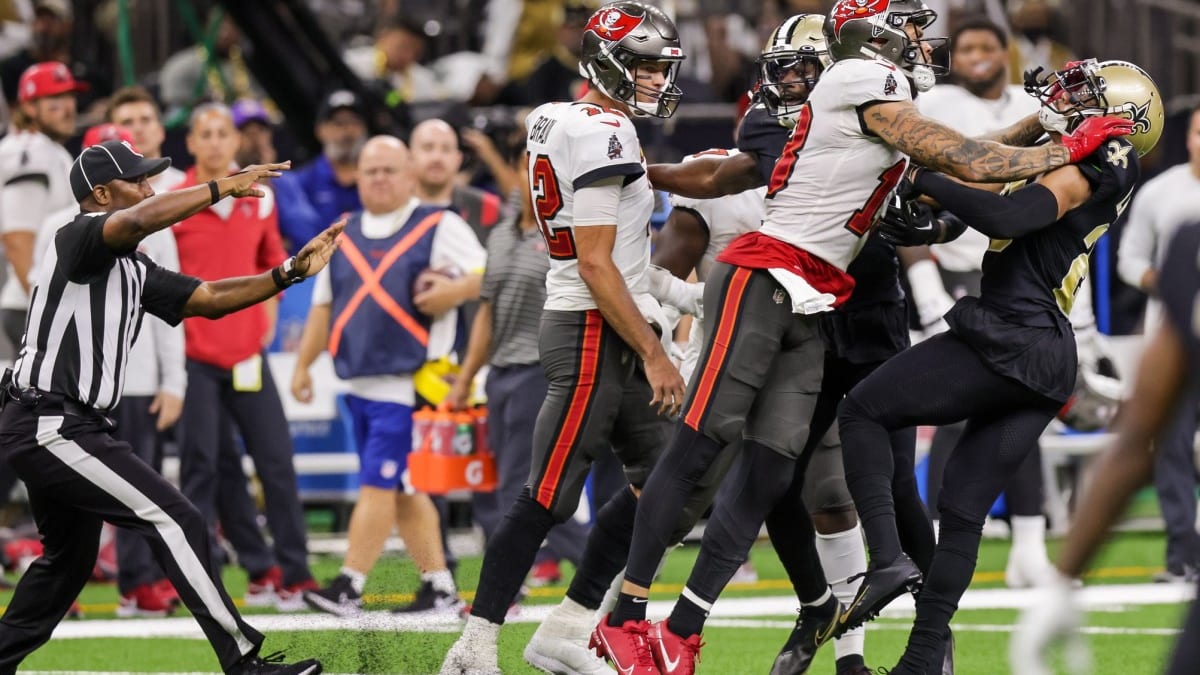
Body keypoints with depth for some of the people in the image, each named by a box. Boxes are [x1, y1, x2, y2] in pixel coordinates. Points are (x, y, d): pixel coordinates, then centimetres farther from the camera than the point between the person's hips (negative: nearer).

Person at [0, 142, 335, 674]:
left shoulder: (134, 270, 17)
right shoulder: (78, 237, -11)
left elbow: (210, 299, 15)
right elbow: (140, 221, -32)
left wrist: (293, 271, 6)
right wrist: (223, 187, -28)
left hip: (62, 429, 11)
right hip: (51, 426, -11)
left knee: (69, 560, 23)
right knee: (175, 522, -14)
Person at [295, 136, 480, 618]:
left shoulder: (439, 228, -1)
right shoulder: (344, 237, 17)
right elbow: (323, 306, 23)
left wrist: (449, 293, -25)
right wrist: (303, 365, 19)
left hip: (408, 381, -7)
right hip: (359, 383, 7)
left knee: (378, 483, -11)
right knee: (403, 491, 10)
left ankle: (349, 587, -11)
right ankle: (440, 589, 16)